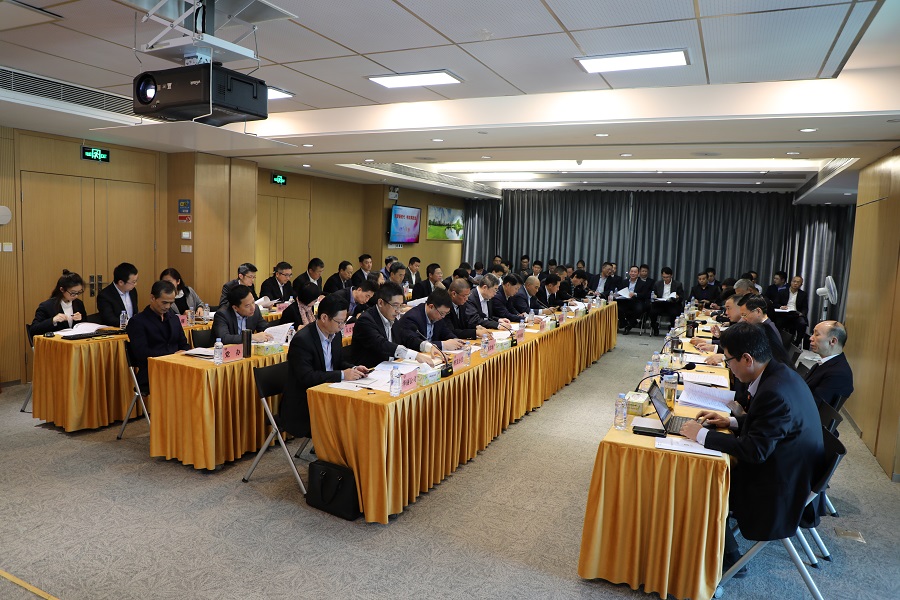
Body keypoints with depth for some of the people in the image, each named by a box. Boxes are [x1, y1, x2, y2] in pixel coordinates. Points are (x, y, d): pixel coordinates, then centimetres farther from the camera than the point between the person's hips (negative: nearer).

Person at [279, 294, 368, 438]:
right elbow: (306, 377, -26)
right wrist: (342, 375, -25)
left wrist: (353, 369, -4)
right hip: (302, 406, -8)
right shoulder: (302, 340, -19)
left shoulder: (335, 334, 5)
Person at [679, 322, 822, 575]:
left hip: (781, 487, -9)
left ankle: (728, 558, 19)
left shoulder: (775, 392, -32)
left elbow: (754, 450, -30)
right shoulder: (779, 373, -2)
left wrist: (702, 435, -22)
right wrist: (731, 421, 6)